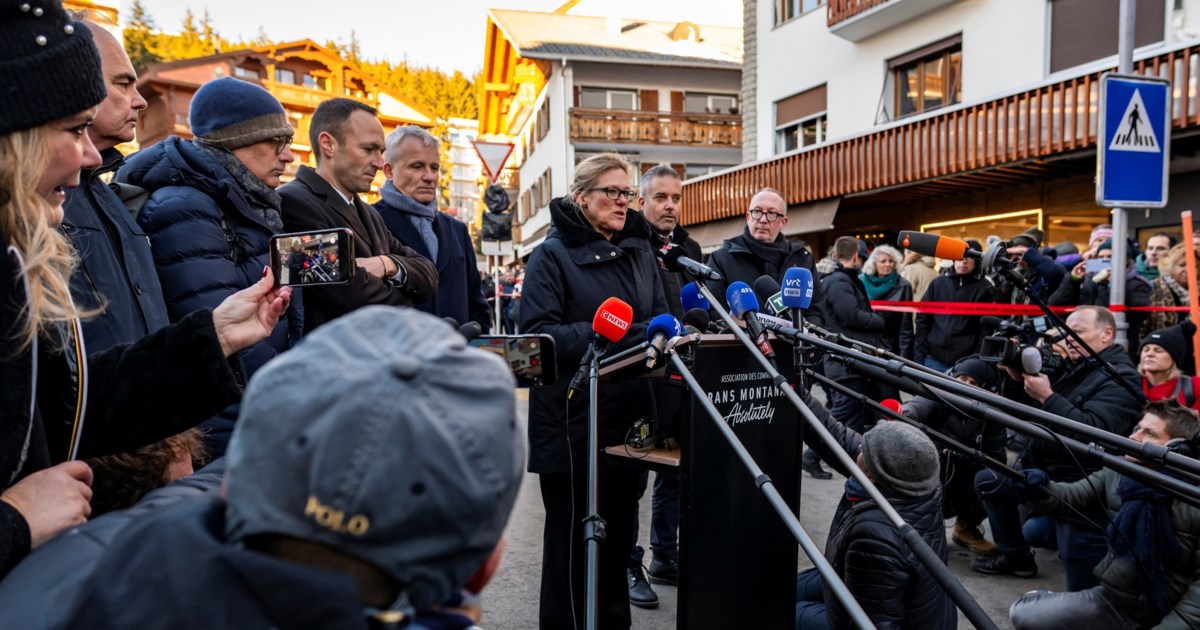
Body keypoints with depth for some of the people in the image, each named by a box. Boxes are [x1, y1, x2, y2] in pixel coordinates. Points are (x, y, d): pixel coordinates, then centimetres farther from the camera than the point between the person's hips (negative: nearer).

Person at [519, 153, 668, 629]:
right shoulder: (553, 255, -6)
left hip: (628, 420, 6)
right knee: (573, 540, 5)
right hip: (573, 424, -6)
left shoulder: (639, 252, 12)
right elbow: (538, 333, -17)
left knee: (619, 535, 17)